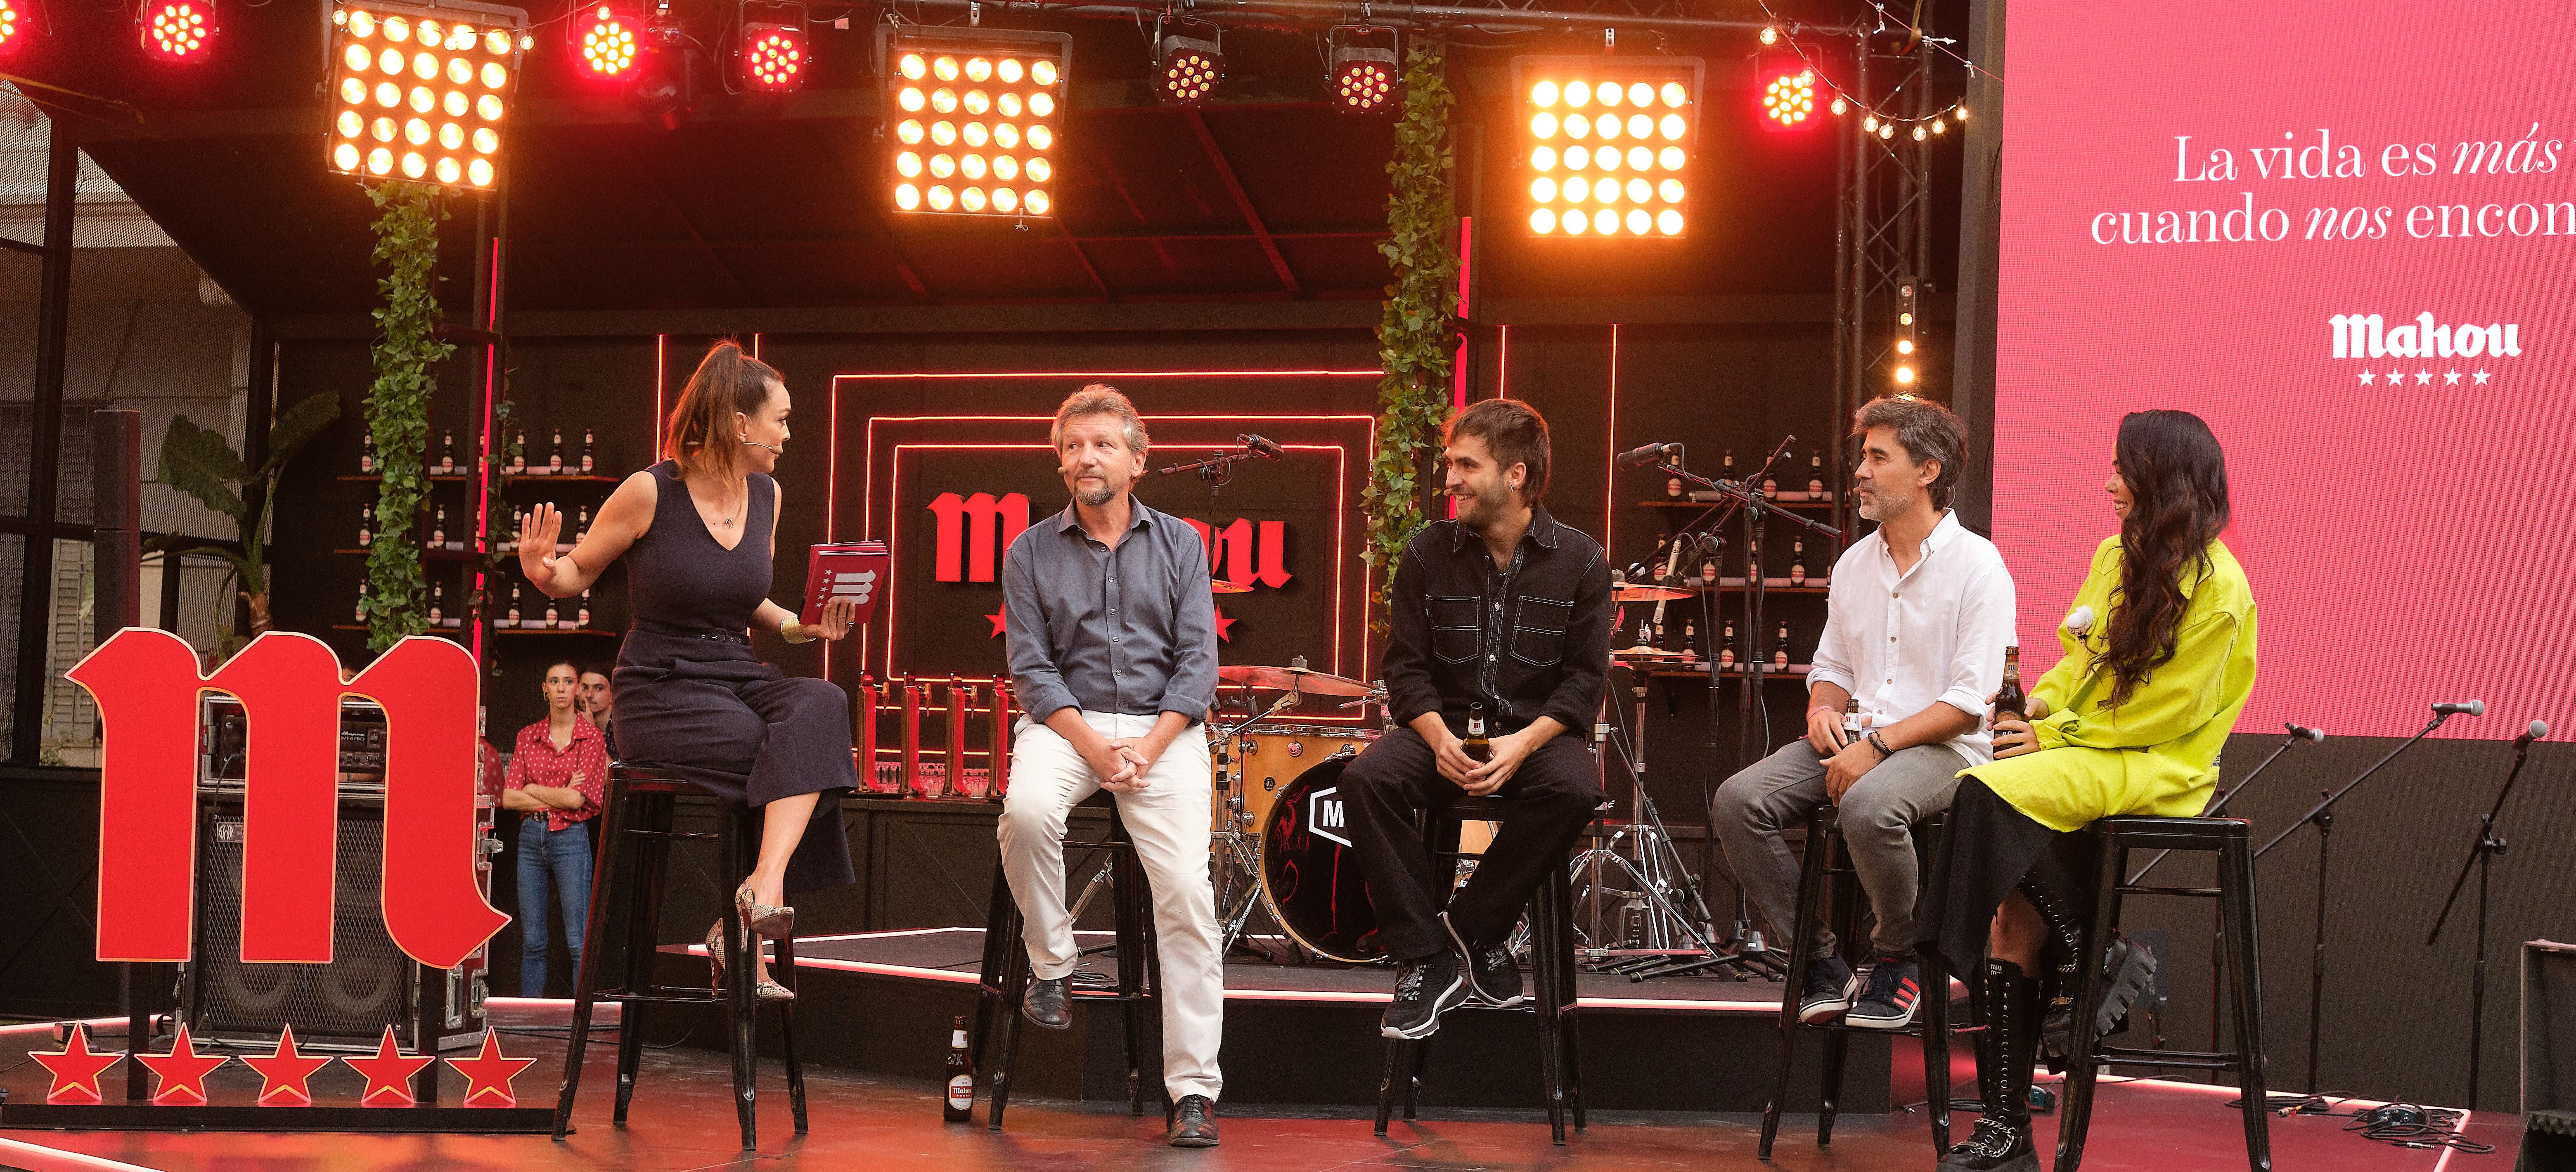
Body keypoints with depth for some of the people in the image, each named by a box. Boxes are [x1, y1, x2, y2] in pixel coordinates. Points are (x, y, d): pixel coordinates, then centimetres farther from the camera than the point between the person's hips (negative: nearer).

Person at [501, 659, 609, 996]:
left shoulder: (591, 738, -1)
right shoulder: (528, 737, 10)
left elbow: (576, 799, -11)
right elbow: (509, 798, 3)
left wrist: (533, 790, -1)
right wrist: (559, 797, -6)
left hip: (570, 838, -4)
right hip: (531, 838, 4)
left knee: (579, 942, -5)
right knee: (532, 941, 7)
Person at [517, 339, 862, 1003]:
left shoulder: (766, 496, 9)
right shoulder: (650, 492, -9)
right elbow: (579, 575, 1)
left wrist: (801, 626, 2)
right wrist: (543, 573, -21)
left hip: (739, 676, 5)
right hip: (661, 690, -5)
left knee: (821, 707, -28)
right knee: (813, 753, -24)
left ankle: (764, 886, -32)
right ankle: (745, 921, -10)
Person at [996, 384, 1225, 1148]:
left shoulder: (1180, 544, 10)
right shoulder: (1031, 554, 8)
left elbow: (1198, 661, 3)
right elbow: (1032, 669, 1)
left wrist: (1145, 749, -12)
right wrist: (1094, 748, -14)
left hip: (1164, 726, 0)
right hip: (1067, 722, 0)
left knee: (1187, 890, -17)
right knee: (1027, 810, -34)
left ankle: (1193, 1090, -14)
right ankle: (1051, 966, -8)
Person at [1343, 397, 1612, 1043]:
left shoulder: (1579, 560, -1)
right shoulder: (1428, 554, 3)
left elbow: (1584, 679, -4)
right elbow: (1406, 666, 2)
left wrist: (1524, 742, -22)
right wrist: (1438, 735, -18)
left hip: (1538, 730, -1)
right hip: (1445, 724, 2)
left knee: (1575, 788, -35)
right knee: (1366, 777, -29)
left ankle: (1473, 928, -15)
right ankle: (1425, 958, -21)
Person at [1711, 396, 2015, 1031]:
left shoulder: (1976, 565, -6)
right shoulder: (1854, 564, 15)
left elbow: (1970, 702, -12)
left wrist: (1878, 744, -20)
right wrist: (1822, 708, 0)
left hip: (1942, 747, -6)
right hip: (1854, 740, 6)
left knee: (1868, 805, -40)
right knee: (1737, 801, -19)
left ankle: (1900, 960, -12)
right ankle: (1822, 959, -6)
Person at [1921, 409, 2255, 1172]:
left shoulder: (2217, 587, -9)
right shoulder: (2115, 557, 14)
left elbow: (2168, 708, -13)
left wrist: (2056, 735, -13)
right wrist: (2038, 704, 1)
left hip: (2159, 771, -7)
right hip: (2080, 760, 7)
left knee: (1992, 791, -31)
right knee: (2014, 919, -11)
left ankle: (2089, 955, -15)